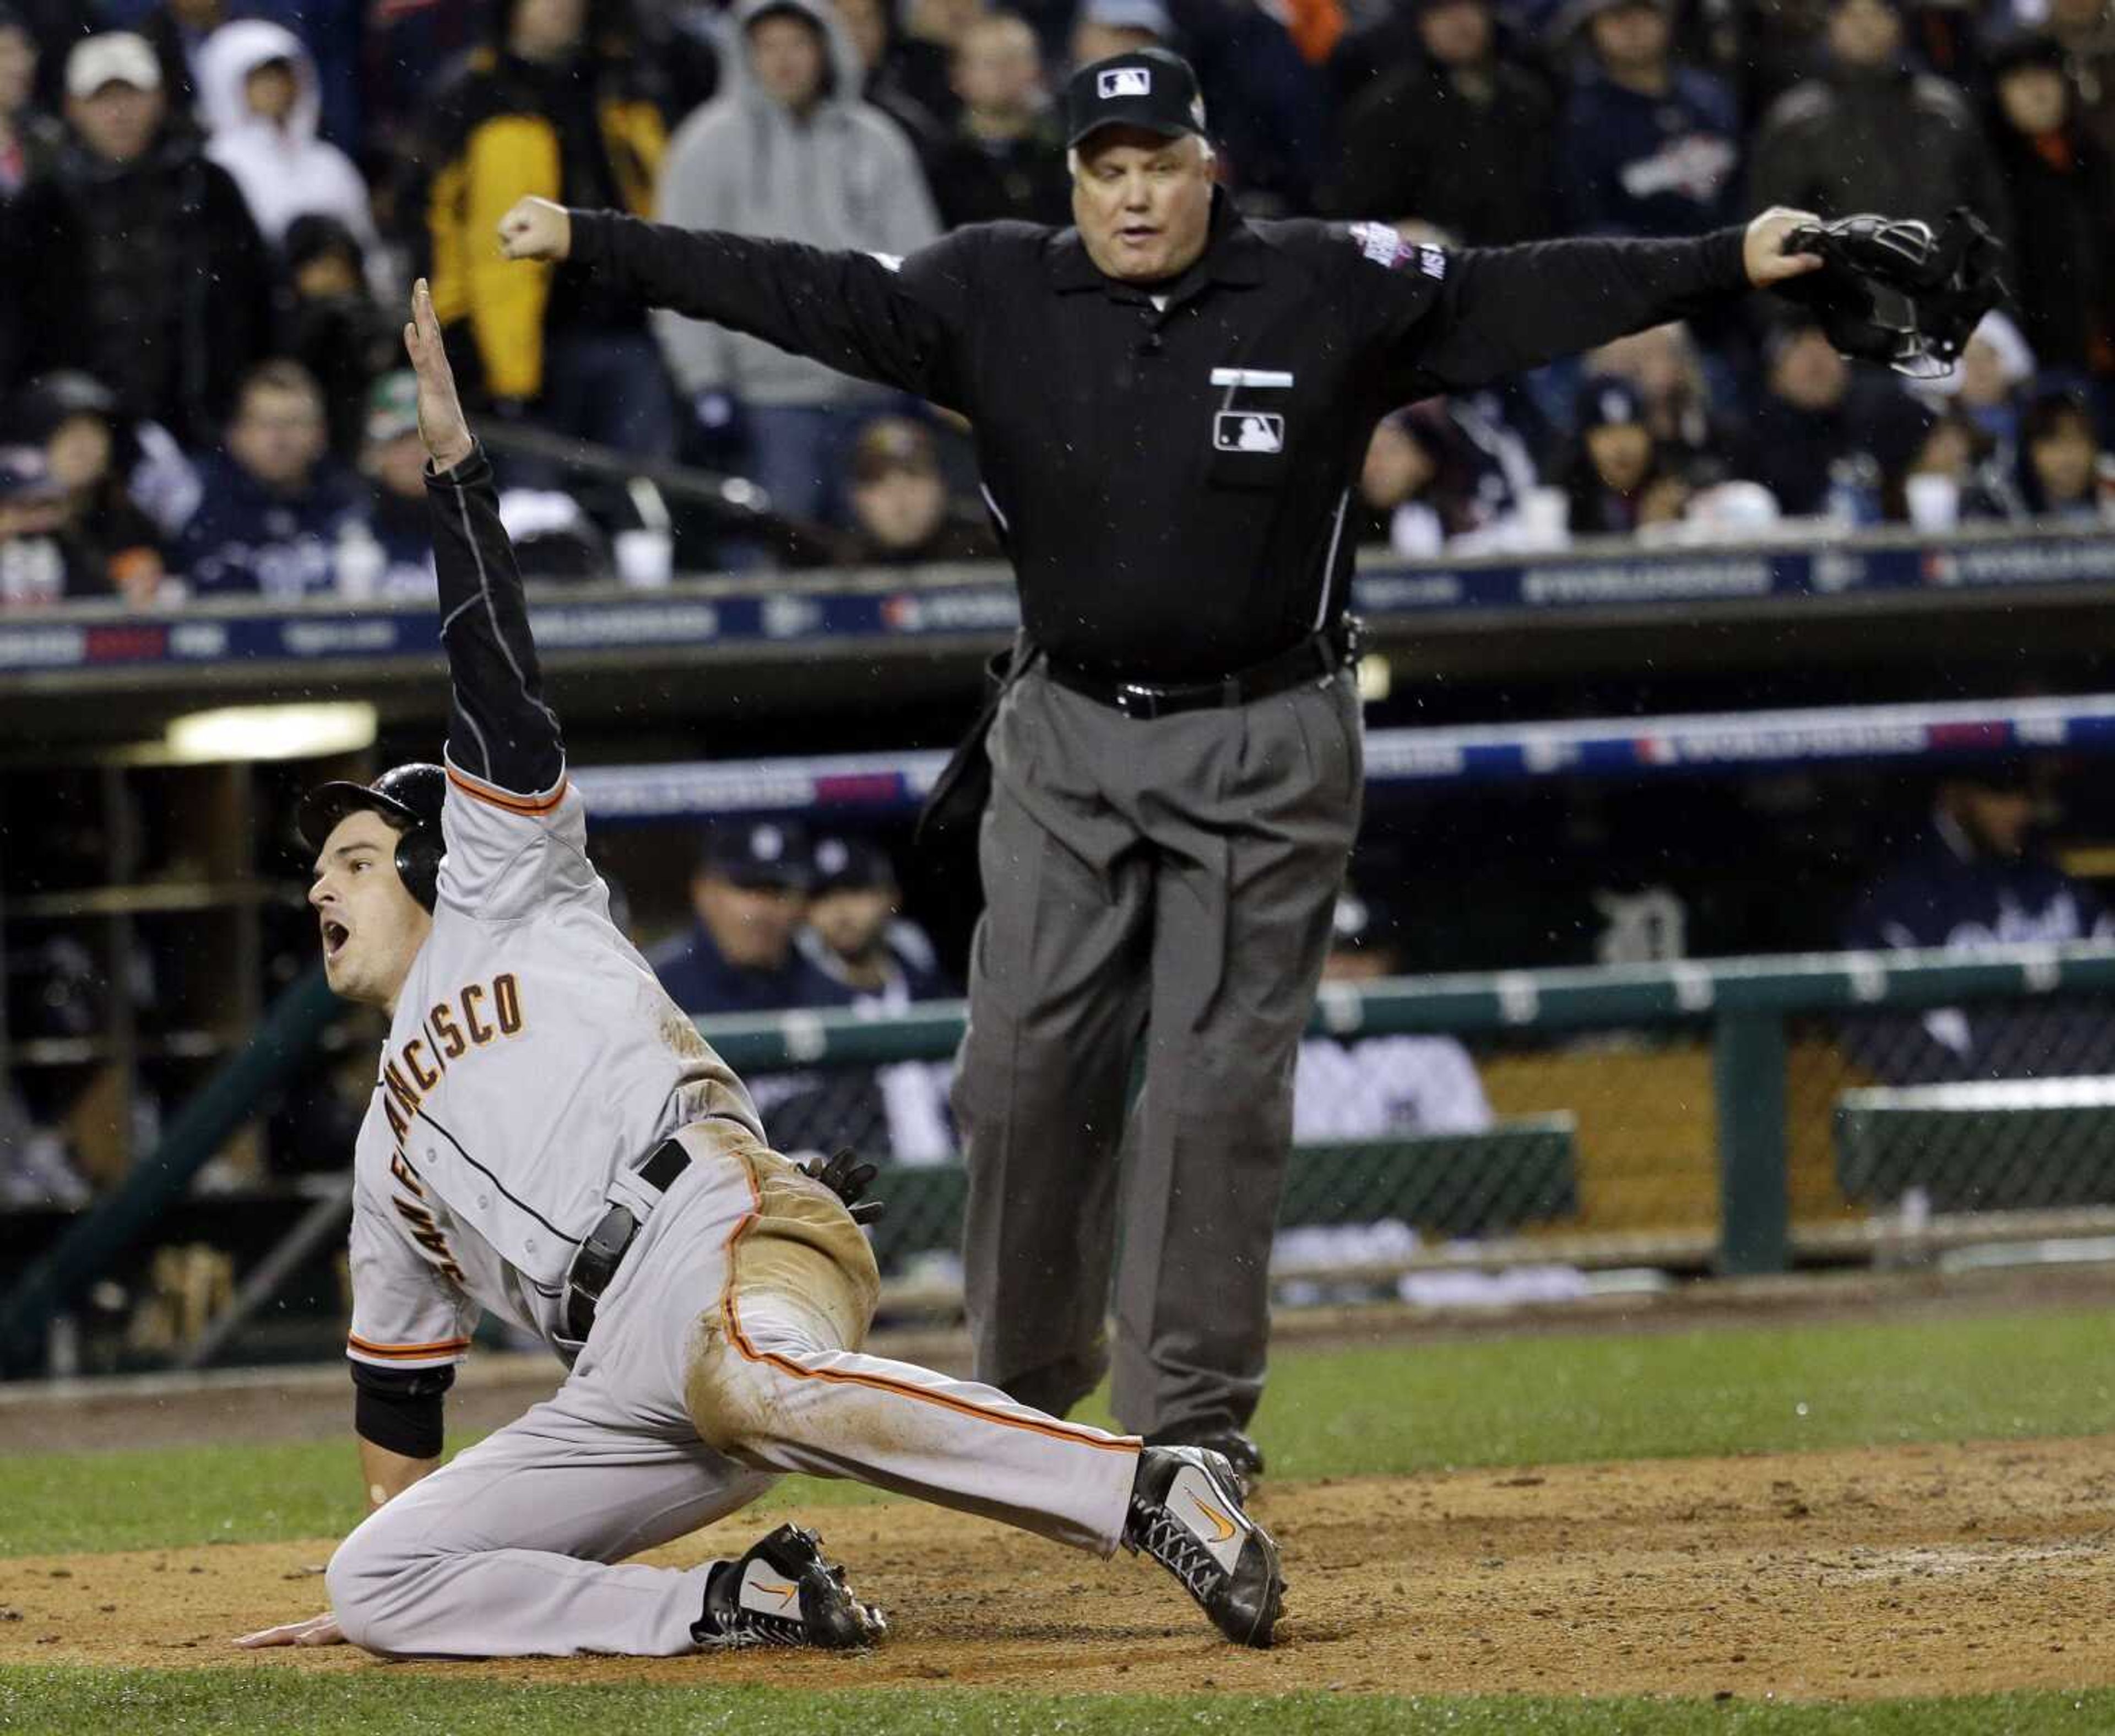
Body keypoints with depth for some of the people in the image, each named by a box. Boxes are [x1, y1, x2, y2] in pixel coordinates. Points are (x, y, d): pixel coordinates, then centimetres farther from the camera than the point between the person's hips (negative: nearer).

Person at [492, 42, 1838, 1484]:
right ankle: (1027, 1380, 21)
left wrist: (1729, 264, -16)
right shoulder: (998, 298, -1)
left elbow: (1528, 295, -8)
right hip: (1067, 750, 2)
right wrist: (587, 243, -13)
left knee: (1219, 1092, -3)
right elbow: (804, 293, -5)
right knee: (1025, 1077, 3)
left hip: (1265, 756, -2)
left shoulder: (1335, 293, -5)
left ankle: (1193, 1427, 4)